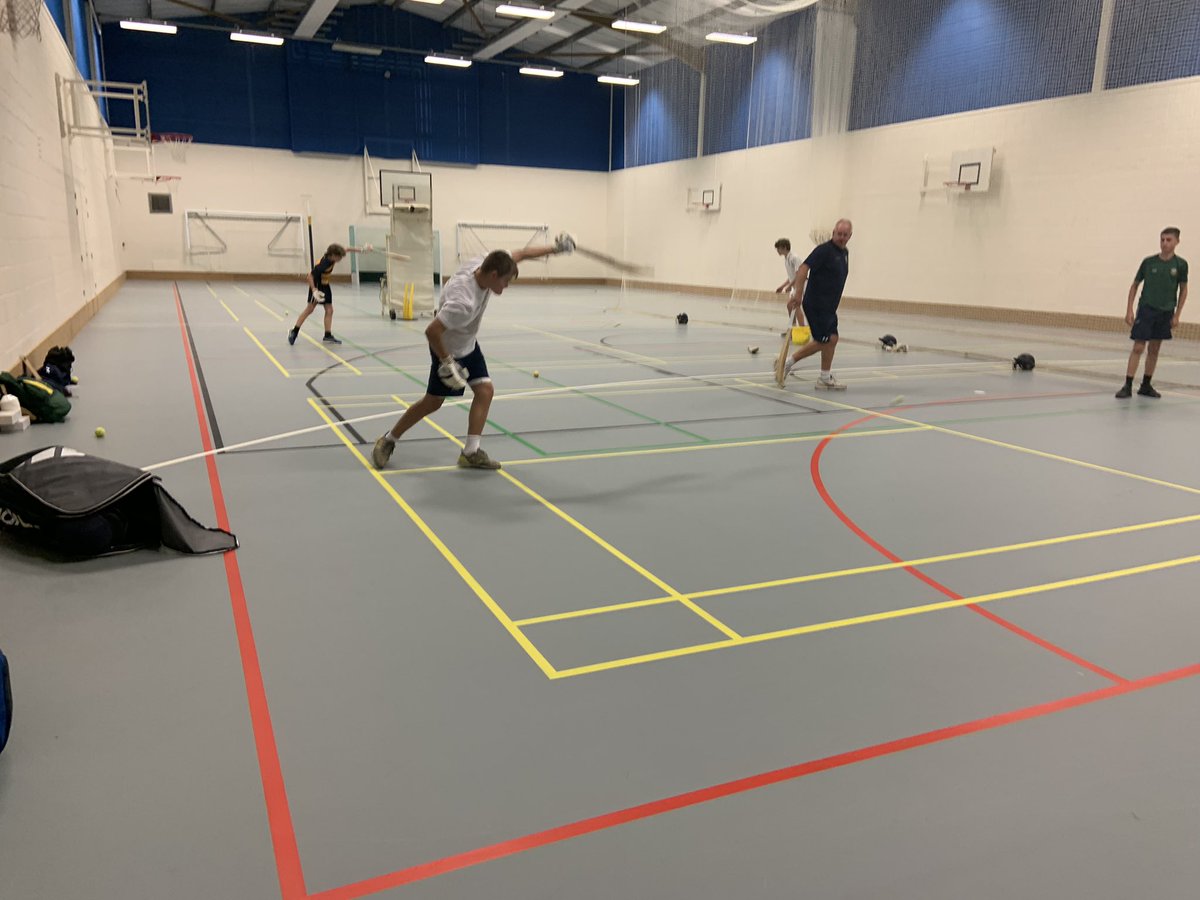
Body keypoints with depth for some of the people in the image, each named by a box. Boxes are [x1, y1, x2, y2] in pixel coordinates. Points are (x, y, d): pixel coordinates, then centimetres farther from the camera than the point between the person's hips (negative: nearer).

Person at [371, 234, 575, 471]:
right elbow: (431, 331, -36)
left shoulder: (484, 264, -17)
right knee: (433, 402, 5)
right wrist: (447, 363, -26)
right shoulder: (464, 302, -40)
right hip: (448, 350, -8)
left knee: (485, 390, -1)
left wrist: (554, 248, 0)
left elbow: (520, 254, -2)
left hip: (469, 345, 8)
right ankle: (388, 440, 24)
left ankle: (471, 452, 5)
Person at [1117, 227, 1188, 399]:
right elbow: (1135, 285, 4)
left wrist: (1177, 314, 1)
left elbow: (1183, 290, 6)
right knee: (1138, 347, -7)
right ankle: (1127, 386, -6)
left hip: (1165, 312, 2)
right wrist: (1129, 310, -2)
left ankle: (1146, 386, 19)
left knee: (1154, 349, 10)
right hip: (1146, 309, -2)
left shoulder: (1181, 264, -2)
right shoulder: (1148, 262, -3)